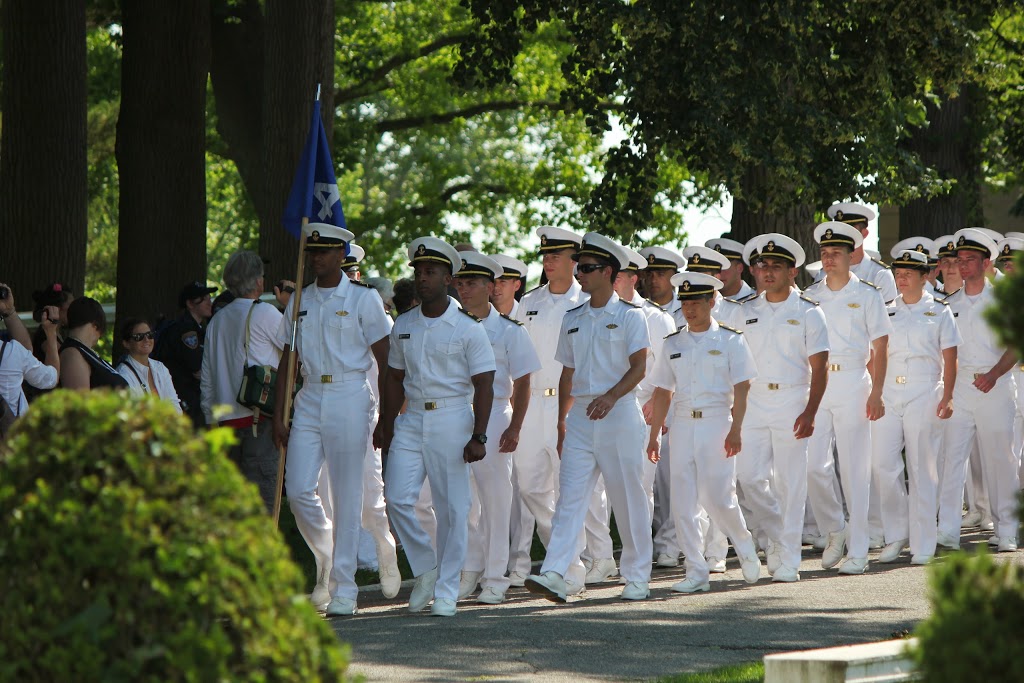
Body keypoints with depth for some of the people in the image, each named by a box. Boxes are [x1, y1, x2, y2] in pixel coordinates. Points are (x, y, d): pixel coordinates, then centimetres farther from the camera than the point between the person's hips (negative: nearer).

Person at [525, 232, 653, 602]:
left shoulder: (629, 316, -1)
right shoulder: (573, 319, 14)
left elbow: (639, 367, -10)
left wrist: (610, 397, -25)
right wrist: (562, 421, 14)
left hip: (619, 414, -4)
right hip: (580, 416, 4)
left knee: (628, 499, 2)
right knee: (570, 497, -7)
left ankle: (637, 576, 13)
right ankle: (554, 575, -18)